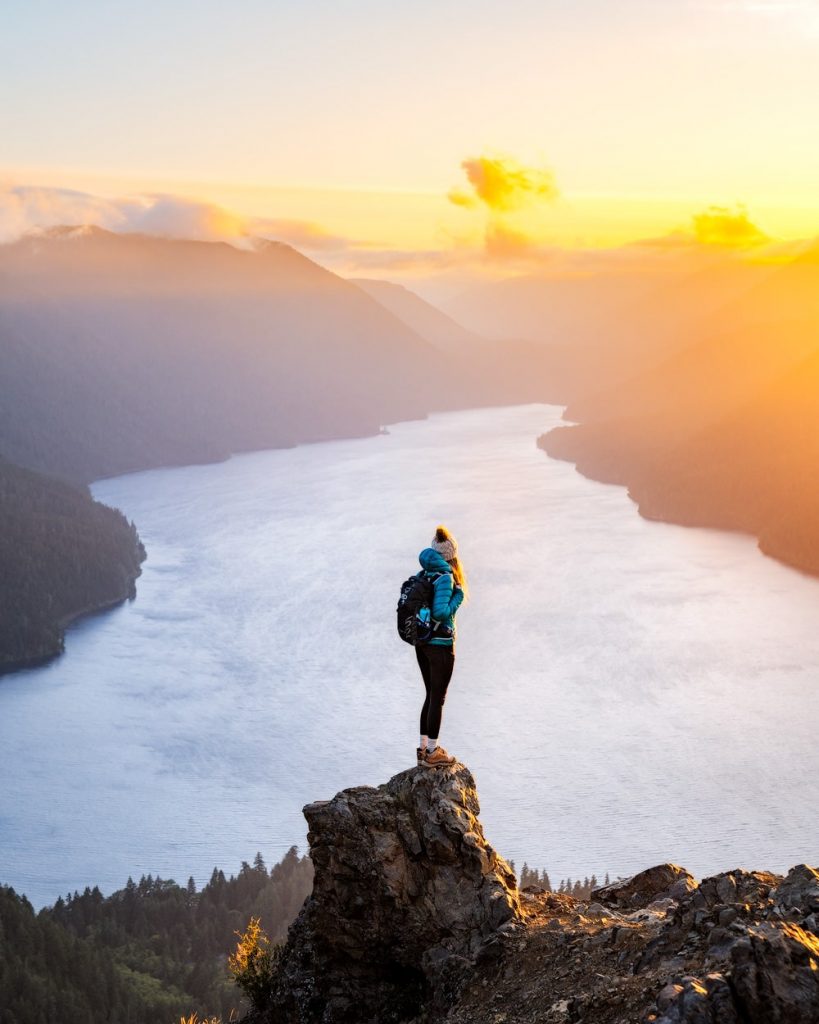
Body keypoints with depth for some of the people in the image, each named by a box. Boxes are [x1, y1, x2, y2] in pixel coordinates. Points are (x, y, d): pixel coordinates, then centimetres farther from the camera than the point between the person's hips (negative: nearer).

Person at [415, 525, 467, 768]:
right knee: (438, 698, 2)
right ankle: (432, 753, 7)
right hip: (440, 644, -8)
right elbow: (440, 612, -25)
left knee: (431, 695, 18)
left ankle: (424, 747, 23)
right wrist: (457, 598, -12)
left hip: (421, 642, 8)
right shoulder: (444, 577, -17)